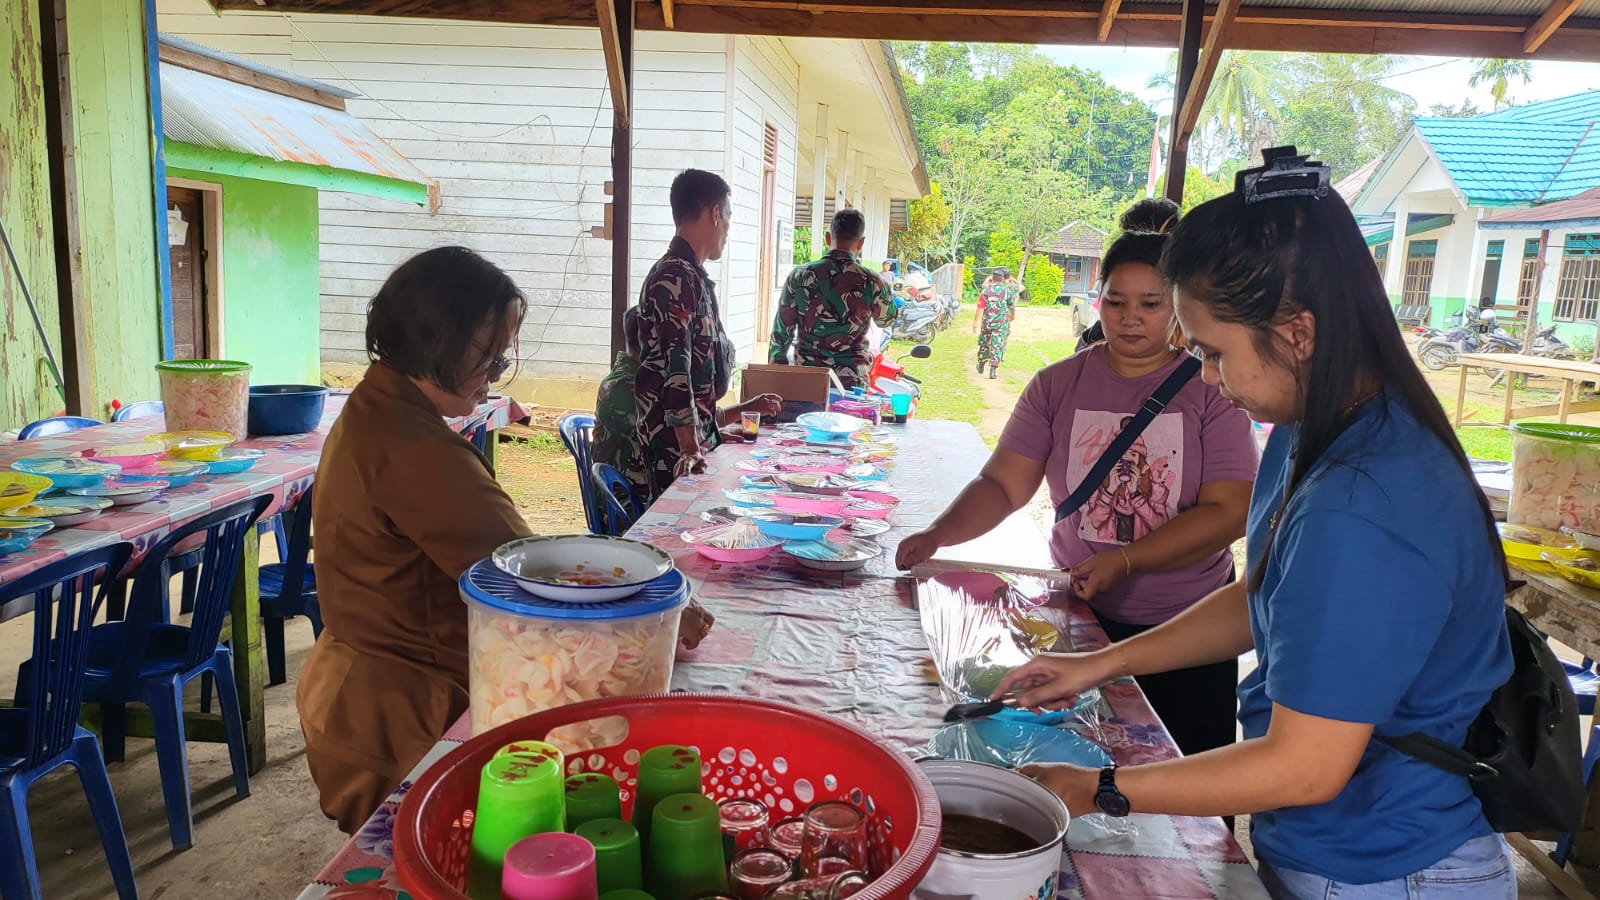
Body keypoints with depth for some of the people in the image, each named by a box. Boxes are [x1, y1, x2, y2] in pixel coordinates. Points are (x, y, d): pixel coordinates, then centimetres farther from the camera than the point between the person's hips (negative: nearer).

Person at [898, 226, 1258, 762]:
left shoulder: (1210, 389, -7)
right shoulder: (1059, 385, -1)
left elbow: (1229, 511, -14)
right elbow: (1003, 485, -4)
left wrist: (1124, 561, -24)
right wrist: (937, 535, -22)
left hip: (1189, 627, -1)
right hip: (1082, 616, 2)